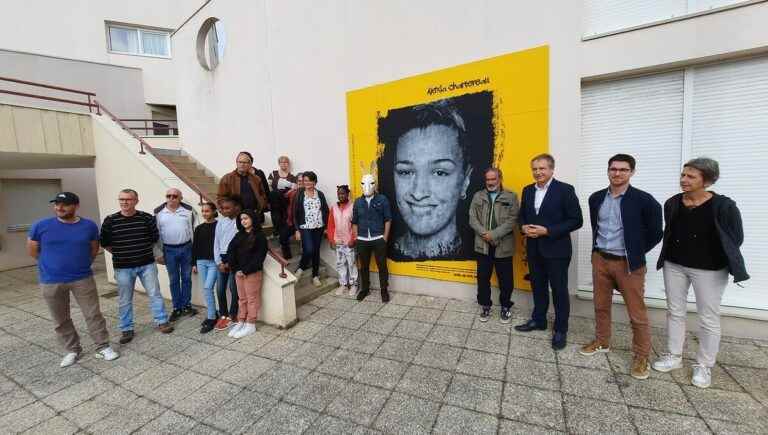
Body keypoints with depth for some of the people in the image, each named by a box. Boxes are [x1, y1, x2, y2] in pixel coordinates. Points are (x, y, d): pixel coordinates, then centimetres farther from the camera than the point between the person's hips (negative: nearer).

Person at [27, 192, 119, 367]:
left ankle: (103, 347, 15)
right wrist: (54, 264, 10)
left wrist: (81, 263, 9)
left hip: (83, 279, -1)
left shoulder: (89, 225, -4)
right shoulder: (40, 226, -6)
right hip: (51, 282, 1)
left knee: (93, 314, 3)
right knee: (60, 320, 12)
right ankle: (72, 350, 28)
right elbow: (32, 251, 6)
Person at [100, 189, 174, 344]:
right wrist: (120, 254, 5)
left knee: (155, 294, 7)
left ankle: (162, 321, 20)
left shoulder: (147, 218, -5)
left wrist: (143, 250, 10)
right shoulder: (110, 221, -5)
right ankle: (127, 329, 25)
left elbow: (155, 238, 6)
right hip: (123, 268, 0)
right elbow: (104, 243, 5)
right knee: (125, 300, 11)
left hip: (147, 264, 0)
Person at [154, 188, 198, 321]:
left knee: (186, 278, 9)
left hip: (186, 248, 0)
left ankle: (186, 306, 22)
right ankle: (177, 308, 21)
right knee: (174, 280, 10)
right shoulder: (158, 212, -1)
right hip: (169, 250, 0)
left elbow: (195, 228, 5)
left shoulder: (189, 210, -2)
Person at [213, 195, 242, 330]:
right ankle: (223, 315, 22)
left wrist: (230, 262, -10)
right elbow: (216, 242, 9)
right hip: (222, 258, 5)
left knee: (233, 288, 1)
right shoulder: (221, 221, 8)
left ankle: (232, 315, 16)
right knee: (220, 289, 8)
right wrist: (218, 262, 1)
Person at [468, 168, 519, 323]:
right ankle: (485, 306, 29)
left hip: (503, 246, -2)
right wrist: (484, 234, -14)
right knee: (483, 278, 11)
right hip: (482, 245, 2)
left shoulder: (511, 197, -1)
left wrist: (494, 234, -17)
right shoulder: (478, 196, 6)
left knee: (505, 279, 10)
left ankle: (505, 307, 30)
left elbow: (512, 220, -9)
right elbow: (472, 218, 1)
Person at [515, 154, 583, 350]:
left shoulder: (565, 190, -10)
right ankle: (538, 320, 34)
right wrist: (524, 227, -8)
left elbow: (576, 220, -12)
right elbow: (521, 215, 15)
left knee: (559, 290, 7)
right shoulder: (527, 190, 7)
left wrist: (548, 231, -20)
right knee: (537, 287, 17)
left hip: (556, 249, -5)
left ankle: (560, 329, 23)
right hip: (534, 249, 5)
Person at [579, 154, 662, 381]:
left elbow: (655, 233, -3)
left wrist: (636, 253, 0)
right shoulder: (596, 198, 4)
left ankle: (641, 357, 21)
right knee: (601, 306, 16)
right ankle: (601, 342, 34)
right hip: (600, 259, 5)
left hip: (628, 263, -4)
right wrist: (598, 249, 12)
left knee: (637, 313, 5)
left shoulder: (644, 200, -10)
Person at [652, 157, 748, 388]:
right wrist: (671, 256, 6)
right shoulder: (672, 203, -1)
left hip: (709, 269, -4)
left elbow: (735, 238, -5)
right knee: (674, 311, 12)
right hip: (674, 265, 4)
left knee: (708, 318, 8)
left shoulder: (723, 205, -12)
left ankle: (704, 365, 24)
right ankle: (674, 356, 27)